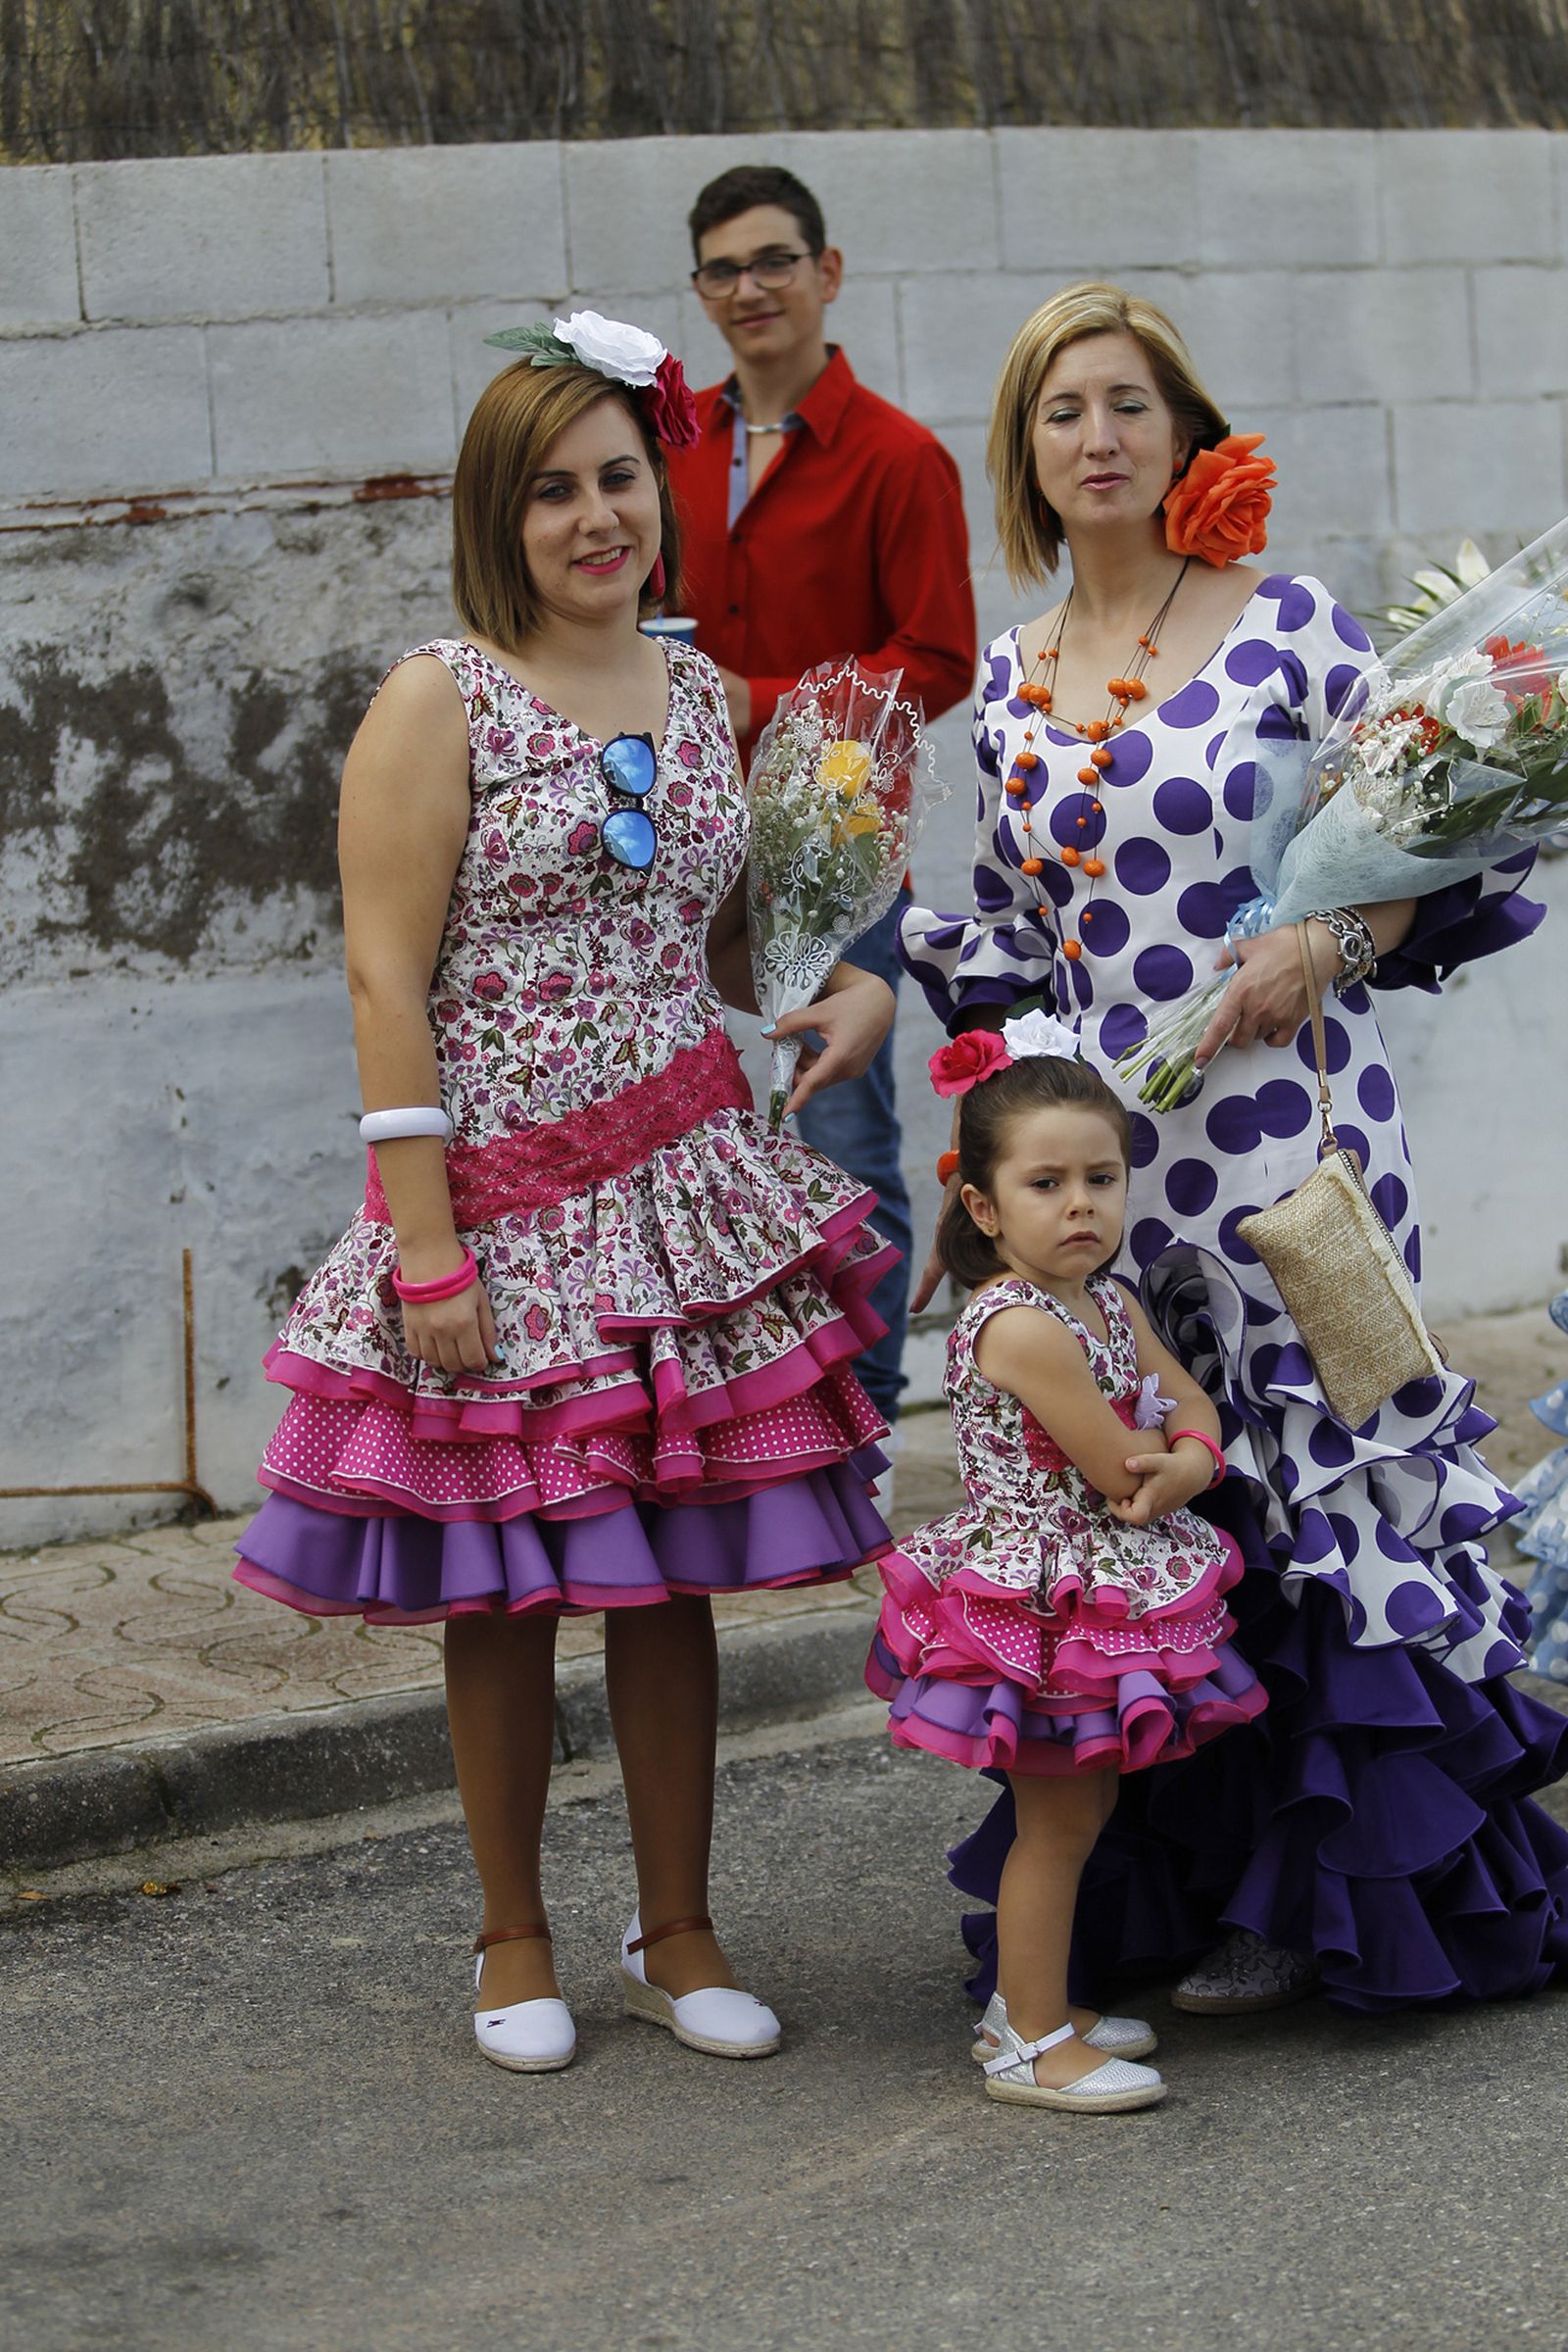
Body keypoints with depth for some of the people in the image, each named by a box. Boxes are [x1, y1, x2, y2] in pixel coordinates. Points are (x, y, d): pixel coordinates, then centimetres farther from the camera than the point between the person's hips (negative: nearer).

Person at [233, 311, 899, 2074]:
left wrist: (855, 984, 3)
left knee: (671, 1568, 8)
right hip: (498, 1201, -4)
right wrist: (426, 1249, -15)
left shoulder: (699, 694, 11)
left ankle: (677, 1933, 22)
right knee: (506, 1585, 5)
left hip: (685, 1190, 4)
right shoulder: (439, 704, -7)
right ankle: (514, 1941, 22)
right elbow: (387, 983, -11)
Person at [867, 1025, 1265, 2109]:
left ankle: (1034, 2005, 29)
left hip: (1106, 1598, 9)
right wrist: (1166, 1471, -2)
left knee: (1083, 1806, 16)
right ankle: (1032, 2044, 9)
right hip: (1043, 1601, -9)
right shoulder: (1018, 1327, -23)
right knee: (1060, 1819, -1)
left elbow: (1194, 1407, 9)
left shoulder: (1110, 1304, 7)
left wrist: (1190, 1460, -13)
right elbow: (1117, 1468, -23)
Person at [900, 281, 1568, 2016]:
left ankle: (1323, 1895, 10)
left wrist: (1328, 945, -15)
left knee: (1313, 1479, -3)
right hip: (1099, 1145, 4)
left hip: (1281, 1123, -4)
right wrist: (871, 967, 5)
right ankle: (1172, 1893, 16)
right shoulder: (1011, 682, 12)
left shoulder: (1290, 628, -1)